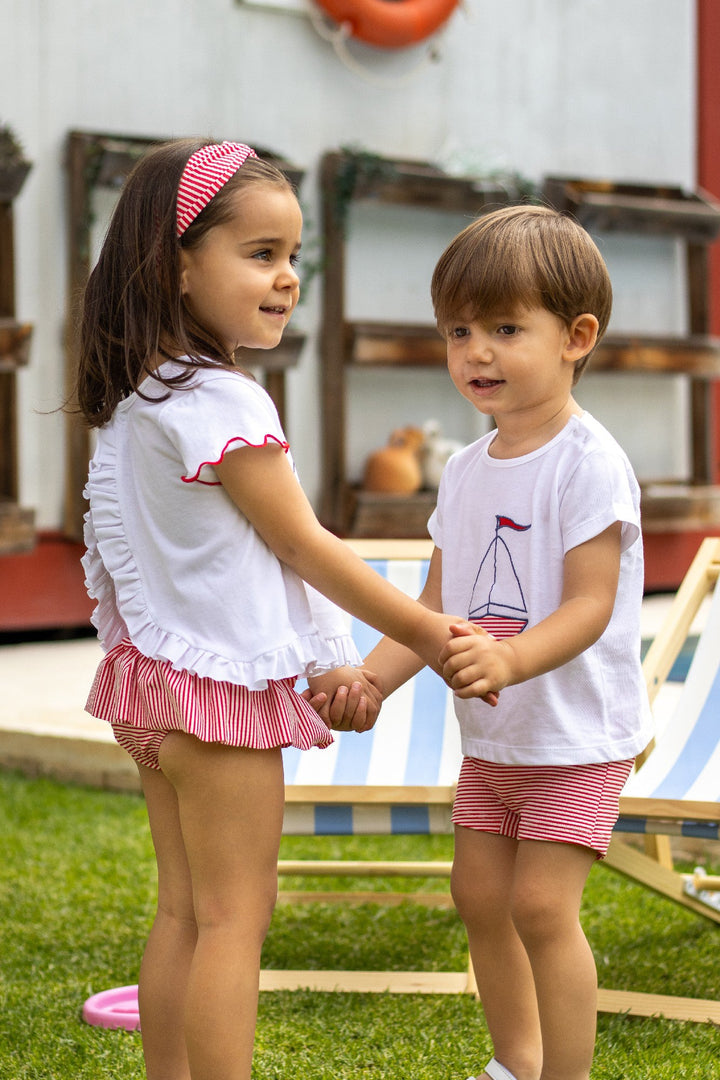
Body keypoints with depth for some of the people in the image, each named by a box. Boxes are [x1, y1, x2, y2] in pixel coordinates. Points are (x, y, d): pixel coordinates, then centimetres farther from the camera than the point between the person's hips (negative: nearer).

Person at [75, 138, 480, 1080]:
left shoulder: (135, 399, 9)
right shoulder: (223, 402, -20)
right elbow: (305, 547, -14)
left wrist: (329, 659, 12)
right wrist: (429, 634, -3)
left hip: (151, 676, 9)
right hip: (223, 683, -9)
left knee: (183, 909, 15)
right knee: (235, 917, -1)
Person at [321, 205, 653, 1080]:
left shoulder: (589, 463, -17)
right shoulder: (466, 471, 6)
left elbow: (590, 606, -24)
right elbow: (435, 604, 9)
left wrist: (508, 659, -42)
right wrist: (367, 679, -5)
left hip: (578, 735, -8)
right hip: (491, 736, 8)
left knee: (541, 905, -13)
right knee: (479, 897, 13)